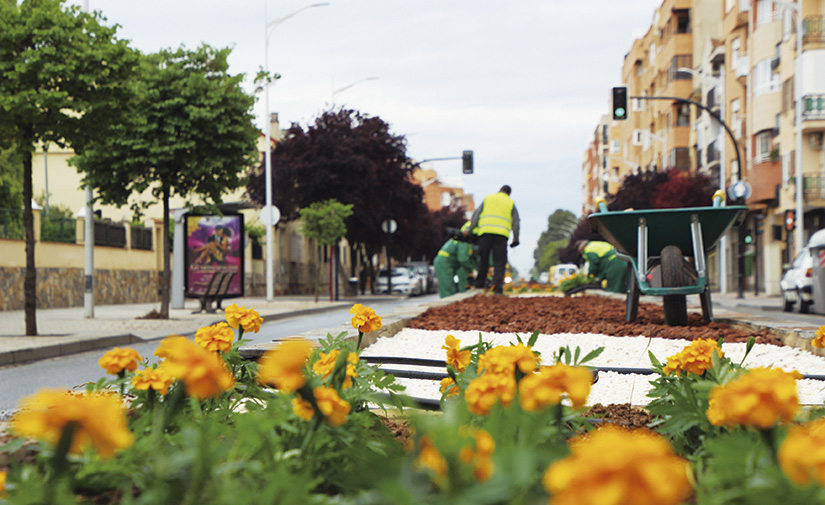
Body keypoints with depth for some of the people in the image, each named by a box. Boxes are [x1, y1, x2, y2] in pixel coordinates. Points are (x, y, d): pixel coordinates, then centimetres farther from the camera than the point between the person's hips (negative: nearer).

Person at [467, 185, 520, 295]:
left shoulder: (488, 198, 19)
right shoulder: (510, 202, 18)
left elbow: (476, 215, 13)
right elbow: (515, 223, 13)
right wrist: (515, 239, 19)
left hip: (486, 232, 1)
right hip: (502, 233, -1)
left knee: (483, 259, 11)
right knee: (499, 262, 0)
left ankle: (479, 284, 15)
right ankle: (498, 287, -9)